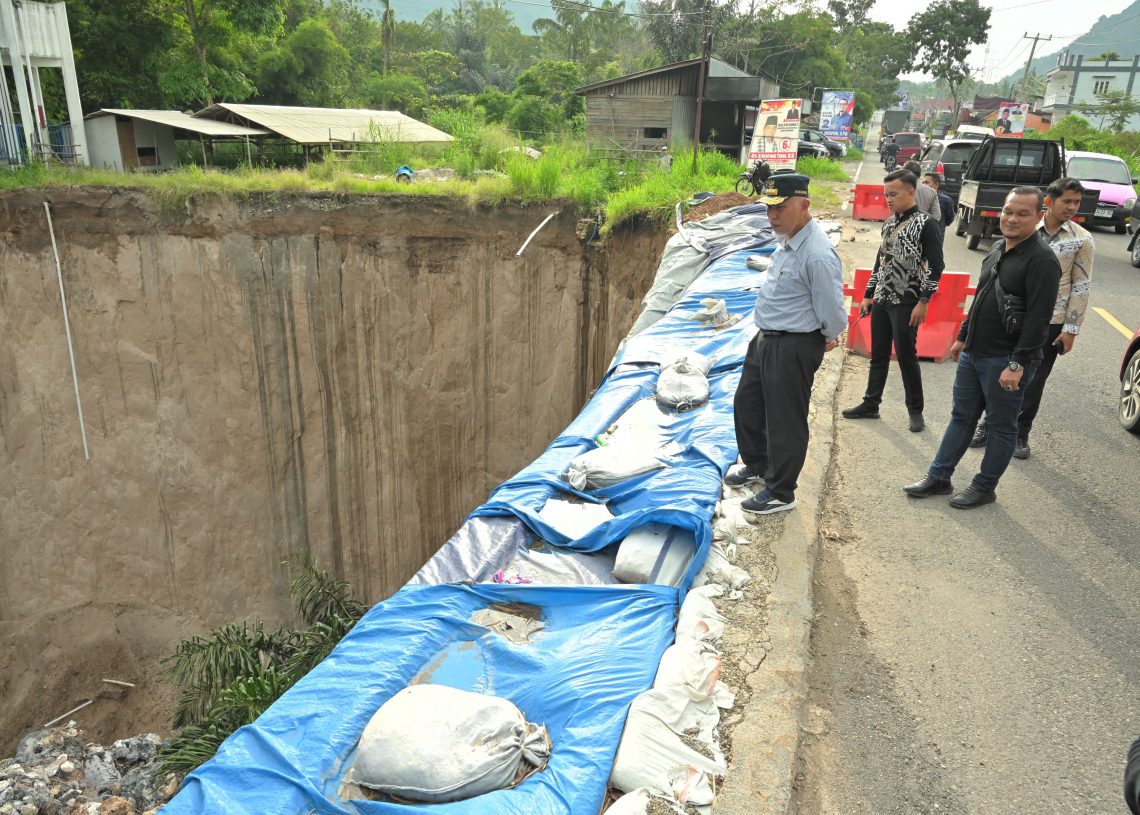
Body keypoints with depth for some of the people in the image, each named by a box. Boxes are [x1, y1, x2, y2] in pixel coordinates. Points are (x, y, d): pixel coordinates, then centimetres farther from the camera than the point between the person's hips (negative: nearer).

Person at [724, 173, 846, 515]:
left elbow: (832, 312, -20)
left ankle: (780, 493, 22)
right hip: (766, 339, 10)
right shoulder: (788, 242, 5)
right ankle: (757, 466, 44)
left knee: (784, 420, 4)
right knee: (746, 403, 22)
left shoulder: (817, 255, -26)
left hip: (795, 348, -10)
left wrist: (829, 338, 0)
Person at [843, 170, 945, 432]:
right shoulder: (889, 223, 12)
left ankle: (915, 410, 14)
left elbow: (936, 266, -12)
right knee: (878, 355, 12)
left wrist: (923, 302, -17)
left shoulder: (926, 224, -9)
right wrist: (868, 295, 16)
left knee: (906, 357, 0)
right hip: (881, 300, 6)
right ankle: (870, 404, 22)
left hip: (905, 302, -6)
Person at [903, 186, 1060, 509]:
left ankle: (984, 487, 19)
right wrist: (963, 336, 20)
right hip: (973, 353, 8)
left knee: (1002, 426, 7)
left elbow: (1038, 318, -21)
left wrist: (1017, 363, -23)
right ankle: (938, 477, 24)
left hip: (1005, 360, -8)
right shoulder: (997, 249, 10)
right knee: (961, 416, 15)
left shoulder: (1042, 260, -16)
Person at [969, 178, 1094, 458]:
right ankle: (989, 424, 25)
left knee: (1034, 381, 7)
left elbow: (1082, 286, -3)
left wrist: (1071, 329, -7)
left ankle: (1021, 434, 22)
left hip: (1051, 322, -1)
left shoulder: (1082, 240, -4)